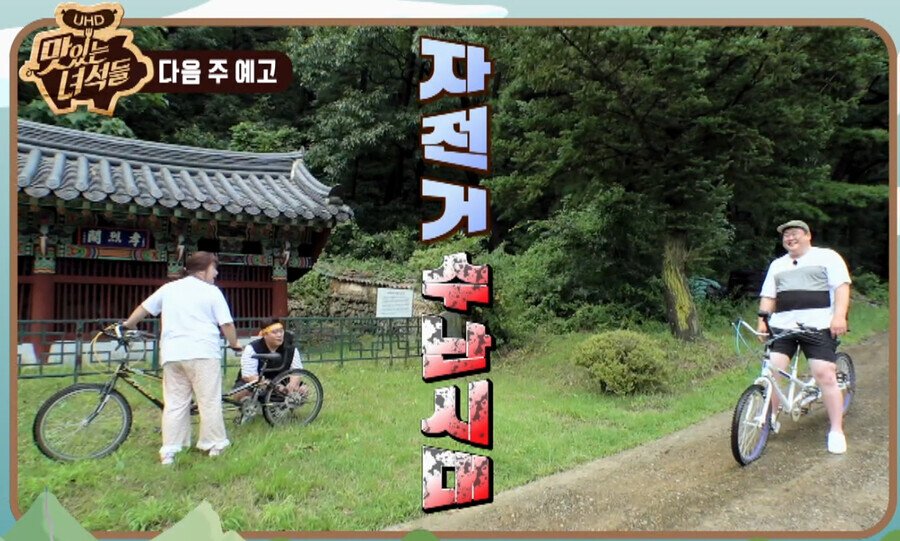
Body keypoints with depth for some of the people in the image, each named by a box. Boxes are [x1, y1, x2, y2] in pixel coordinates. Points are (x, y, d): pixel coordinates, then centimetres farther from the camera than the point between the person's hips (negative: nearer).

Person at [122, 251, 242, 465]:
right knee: (209, 401, 3)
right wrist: (235, 344, 11)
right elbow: (227, 323, -4)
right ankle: (214, 445, 10)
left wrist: (127, 325, 41)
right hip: (203, 352, -5)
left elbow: (143, 308, 24)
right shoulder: (211, 292, 0)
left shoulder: (169, 288, 15)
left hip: (172, 354, 5)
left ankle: (169, 451, 9)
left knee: (174, 403, 9)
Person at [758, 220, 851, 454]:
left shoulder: (827, 257, 7)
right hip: (782, 327, 4)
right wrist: (762, 321, 4)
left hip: (817, 327, -4)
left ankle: (836, 430, 3)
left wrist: (839, 316, -17)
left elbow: (842, 286, -3)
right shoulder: (777, 265, 22)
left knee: (825, 376, -10)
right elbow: (768, 296, 19)